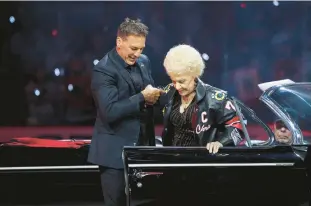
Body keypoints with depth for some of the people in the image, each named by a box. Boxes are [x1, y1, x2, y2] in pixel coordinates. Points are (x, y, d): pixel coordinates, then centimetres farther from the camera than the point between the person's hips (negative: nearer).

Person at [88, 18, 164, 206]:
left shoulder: (144, 62, 8)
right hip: (116, 151, -7)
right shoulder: (104, 70, -16)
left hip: (142, 145, 7)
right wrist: (142, 98, -23)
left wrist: (152, 96, -3)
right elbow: (110, 112, -24)